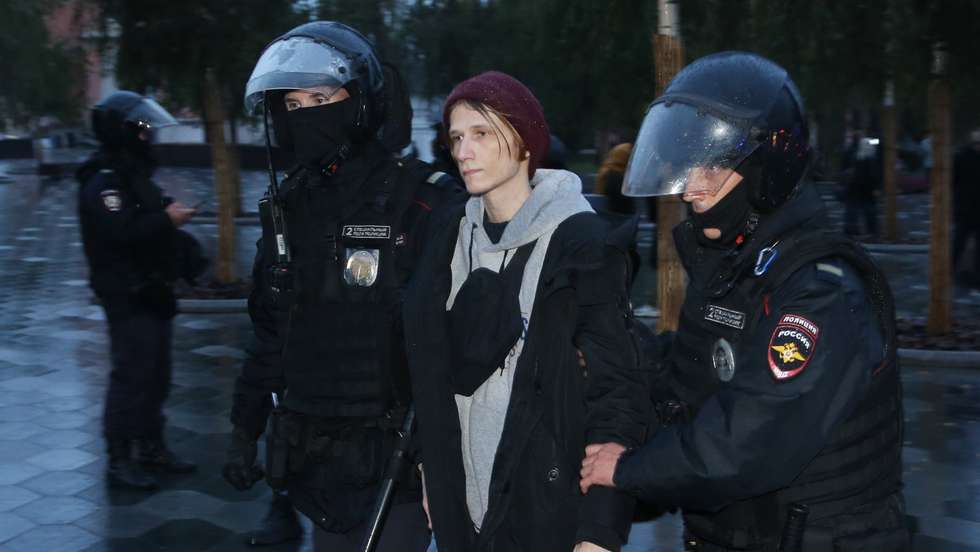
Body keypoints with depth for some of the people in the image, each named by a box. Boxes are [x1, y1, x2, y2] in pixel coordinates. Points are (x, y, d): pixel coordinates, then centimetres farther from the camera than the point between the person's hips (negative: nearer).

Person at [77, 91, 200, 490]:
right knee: (132, 378, -7)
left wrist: (171, 215, 4)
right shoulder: (103, 181, -15)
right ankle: (119, 461, 1)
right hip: (128, 297, -10)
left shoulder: (134, 176, 17)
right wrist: (167, 220, -20)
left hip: (152, 294, 10)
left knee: (156, 377, 15)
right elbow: (121, 233, -28)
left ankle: (152, 449, 26)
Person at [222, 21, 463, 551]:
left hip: (398, 452, -6)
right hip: (317, 457, 6)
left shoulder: (428, 204, -13)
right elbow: (271, 332, 14)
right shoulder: (288, 206, 7)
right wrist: (244, 430, 15)